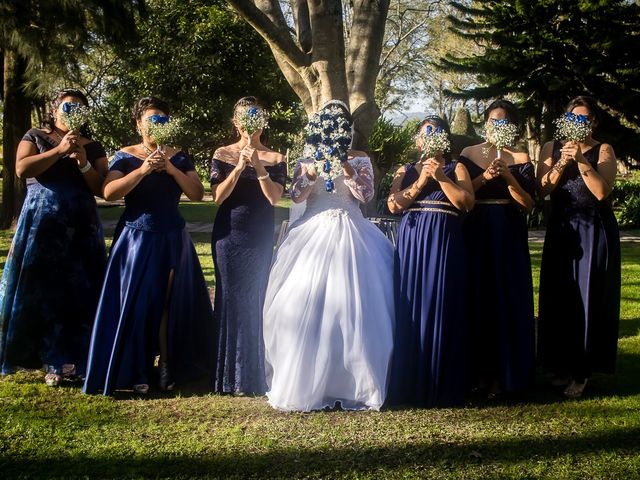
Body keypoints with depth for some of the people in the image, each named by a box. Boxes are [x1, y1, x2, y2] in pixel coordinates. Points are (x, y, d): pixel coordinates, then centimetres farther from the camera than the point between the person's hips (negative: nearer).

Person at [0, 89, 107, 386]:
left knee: (77, 292, -1)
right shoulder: (35, 137, 7)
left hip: (80, 227, 2)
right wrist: (59, 150, -15)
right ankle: (54, 359, 7)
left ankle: (64, 360, 6)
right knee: (41, 288, -2)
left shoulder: (92, 147, 11)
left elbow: (102, 189, 3)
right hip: (41, 224, -1)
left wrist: (82, 161, -11)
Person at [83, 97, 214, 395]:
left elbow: (198, 194, -3)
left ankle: (168, 367, 12)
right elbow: (109, 192, -14)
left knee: (170, 303, 1)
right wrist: (143, 170, -22)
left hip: (172, 239, 2)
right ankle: (136, 371, 8)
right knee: (135, 303, -2)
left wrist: (171, 169, -14)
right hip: (136, 238, -2)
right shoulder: (125, 156, 0)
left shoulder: (178, 157, 6)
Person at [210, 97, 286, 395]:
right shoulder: (223, 155, 3)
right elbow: (218, 196, -6)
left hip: (261, 236, 0)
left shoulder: (275, 158, 4)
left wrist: (258, 166, -18)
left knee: (255, 300, 2)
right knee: (231, 299, 1)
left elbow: (275, 197, -8)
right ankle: (230, 376, 9)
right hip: (230, 235, 0)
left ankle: (254, 375, 11)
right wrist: (239, 166, -16)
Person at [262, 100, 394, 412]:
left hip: (349, 234, -1)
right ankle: (306, 382, -1)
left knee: (350, 306, -9)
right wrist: (311, 174, -13)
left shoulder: (359, 160, 10)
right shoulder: (308, 158, 13)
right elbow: (296, 195, 4)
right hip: (313, 232, 1)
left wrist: (347, 171, -13)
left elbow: (366, 195, 0)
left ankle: (352, 382, -3)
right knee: (306, 305, -7)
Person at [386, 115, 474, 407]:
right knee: (410, 311, -3)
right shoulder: (406, 170, 17)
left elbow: (467, 203, -4)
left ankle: (440, 387, 2)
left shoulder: (456, 169, 12)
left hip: (444, 243, -1)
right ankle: (409, 386, 2)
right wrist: (421, 181, -6)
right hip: (411, 242, 2)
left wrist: (440, 177, -10)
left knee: (440, 310, -4)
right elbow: (393, 205, 2)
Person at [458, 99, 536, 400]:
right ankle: (478, 371, 12)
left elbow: (528, 205, -5)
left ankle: (505, 376, 6)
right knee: (476, 300, 2)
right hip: (475, 233, 2)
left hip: (509, 236, -1)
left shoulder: (520, 159, 3)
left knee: (507, 301, -2)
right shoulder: (468, 154, 8)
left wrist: (507, 176, -16)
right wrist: (484, 177, -13)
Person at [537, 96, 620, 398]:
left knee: (589, 298, -1)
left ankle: (581, 370, 6)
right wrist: (562, 162, -15)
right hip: (561, 230, 2)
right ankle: (562, 365, 14)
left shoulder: (603, 151, 1)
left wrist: (581, 160, -20)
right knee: (559, 297, 3)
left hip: (595, 232, -2)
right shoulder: (551, 149, 8)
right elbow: (543, 189, -3)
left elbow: (602, 191, -13)